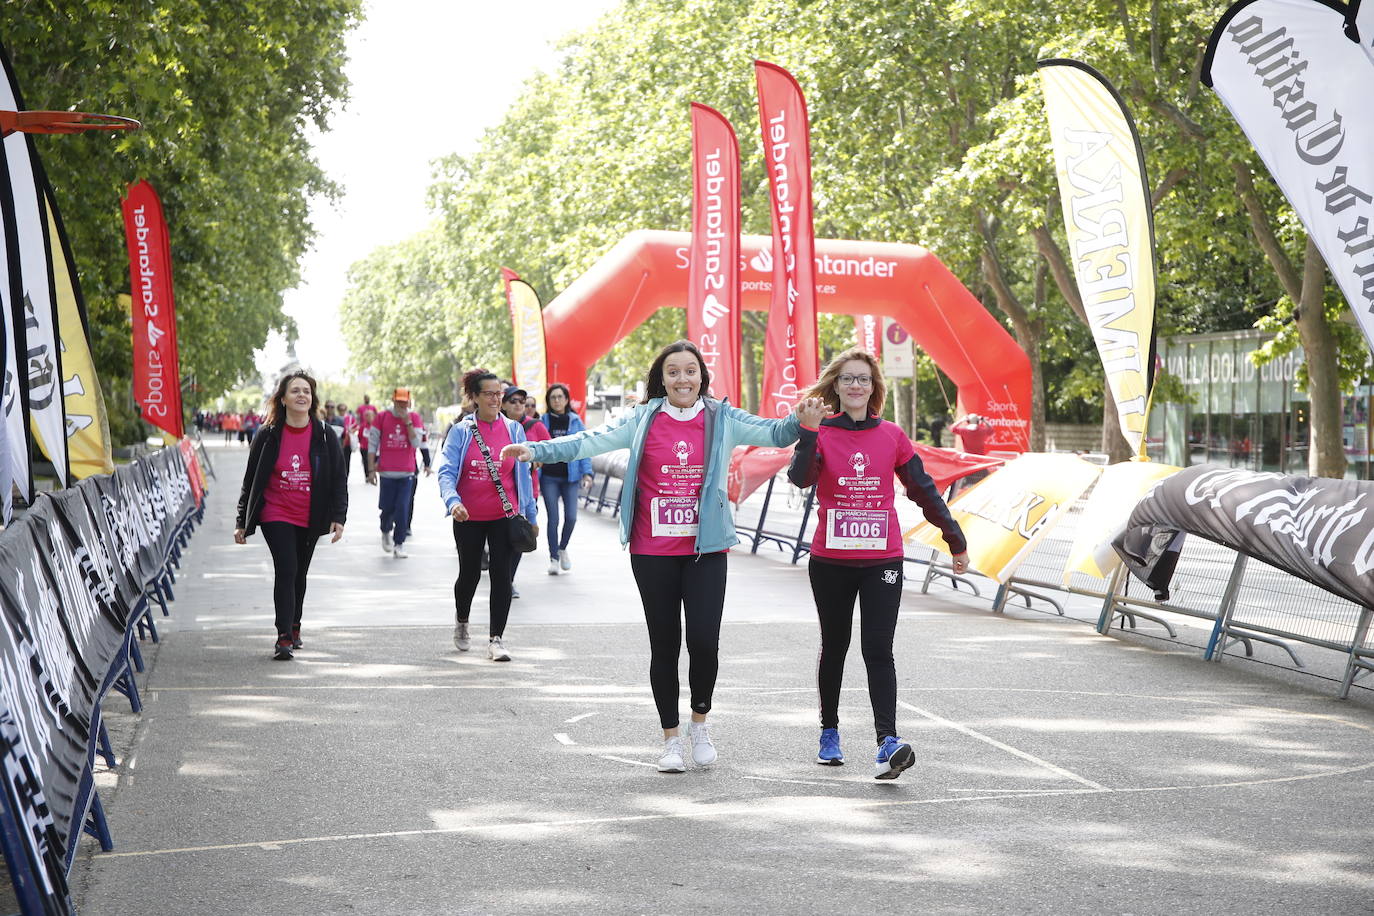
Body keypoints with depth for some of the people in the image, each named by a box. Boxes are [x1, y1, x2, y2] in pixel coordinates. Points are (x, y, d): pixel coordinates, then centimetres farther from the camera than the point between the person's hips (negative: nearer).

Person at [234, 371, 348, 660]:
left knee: (299, 574, 14)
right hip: (275, 516, -2)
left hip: (309, 519, 2)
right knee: (286, 570, -16)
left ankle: (293, 628, 33)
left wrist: (338, 517, -7)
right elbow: (250, 481, 3)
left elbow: (339, 479, 2)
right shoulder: (268, 436, -4)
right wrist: (241, 522, 3)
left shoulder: (325, 435, -1)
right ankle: (284, 638, -15)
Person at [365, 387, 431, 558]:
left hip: (407, 473, 0)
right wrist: (371, 469, 0)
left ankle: (399, 544, 1)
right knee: (387, 508, 5)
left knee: (403, 509, -6)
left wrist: (407, 421, -12)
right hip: (387, 472, 0)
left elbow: (416, 443, -5)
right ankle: (386, 532, 35)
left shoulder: (414, 418, 4)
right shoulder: (382, 418, 1)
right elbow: (372, 444, 3)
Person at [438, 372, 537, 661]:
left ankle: (496, 639, 4)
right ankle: (461, 624, 39)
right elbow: (446, 471, -12)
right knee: (469, 573, 12)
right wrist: (453, 501, -30)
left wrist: (530, 515, 8)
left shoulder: (513, 429, 1)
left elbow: (523, 473, 7)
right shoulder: (461, 431, -4)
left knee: (502, 574, -4)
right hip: (468, 518, 0)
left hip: (504, 516, 1)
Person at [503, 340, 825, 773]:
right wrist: (536, 450, -14)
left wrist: (801, 421, -21)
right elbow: (593, 440, -4)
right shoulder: (643, 420, 1)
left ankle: (700, 724, 18)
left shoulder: (722, 419, 3)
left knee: (704, 641, -9)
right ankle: (671, 738, 22)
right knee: (664, 646, 7)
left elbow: (772, 432, -1)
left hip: (706, 550, 0)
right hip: (653, 553, 0)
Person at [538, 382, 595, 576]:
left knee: (571, 517, -5)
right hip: (549, 476, -1)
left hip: (570, 476, 1)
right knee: (553, 518, -3)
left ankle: (562, 548, 22)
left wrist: (587, 473, -4)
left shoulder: (575, 422, 5)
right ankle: (554, 558, 8)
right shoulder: (542, 422, 2)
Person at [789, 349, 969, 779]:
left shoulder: (892, 436, 4)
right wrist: (808, 433, -33)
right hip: (830, 562, 0)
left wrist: (955, 539, 14)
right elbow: (799, 478, -20)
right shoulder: (821, 433, -1)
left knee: (878, 650, -11)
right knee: (835, 646, 13)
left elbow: (924, 491, 11)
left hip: (882, 561, 0)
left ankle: (888, 743, -20)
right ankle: (829, 734, 28)